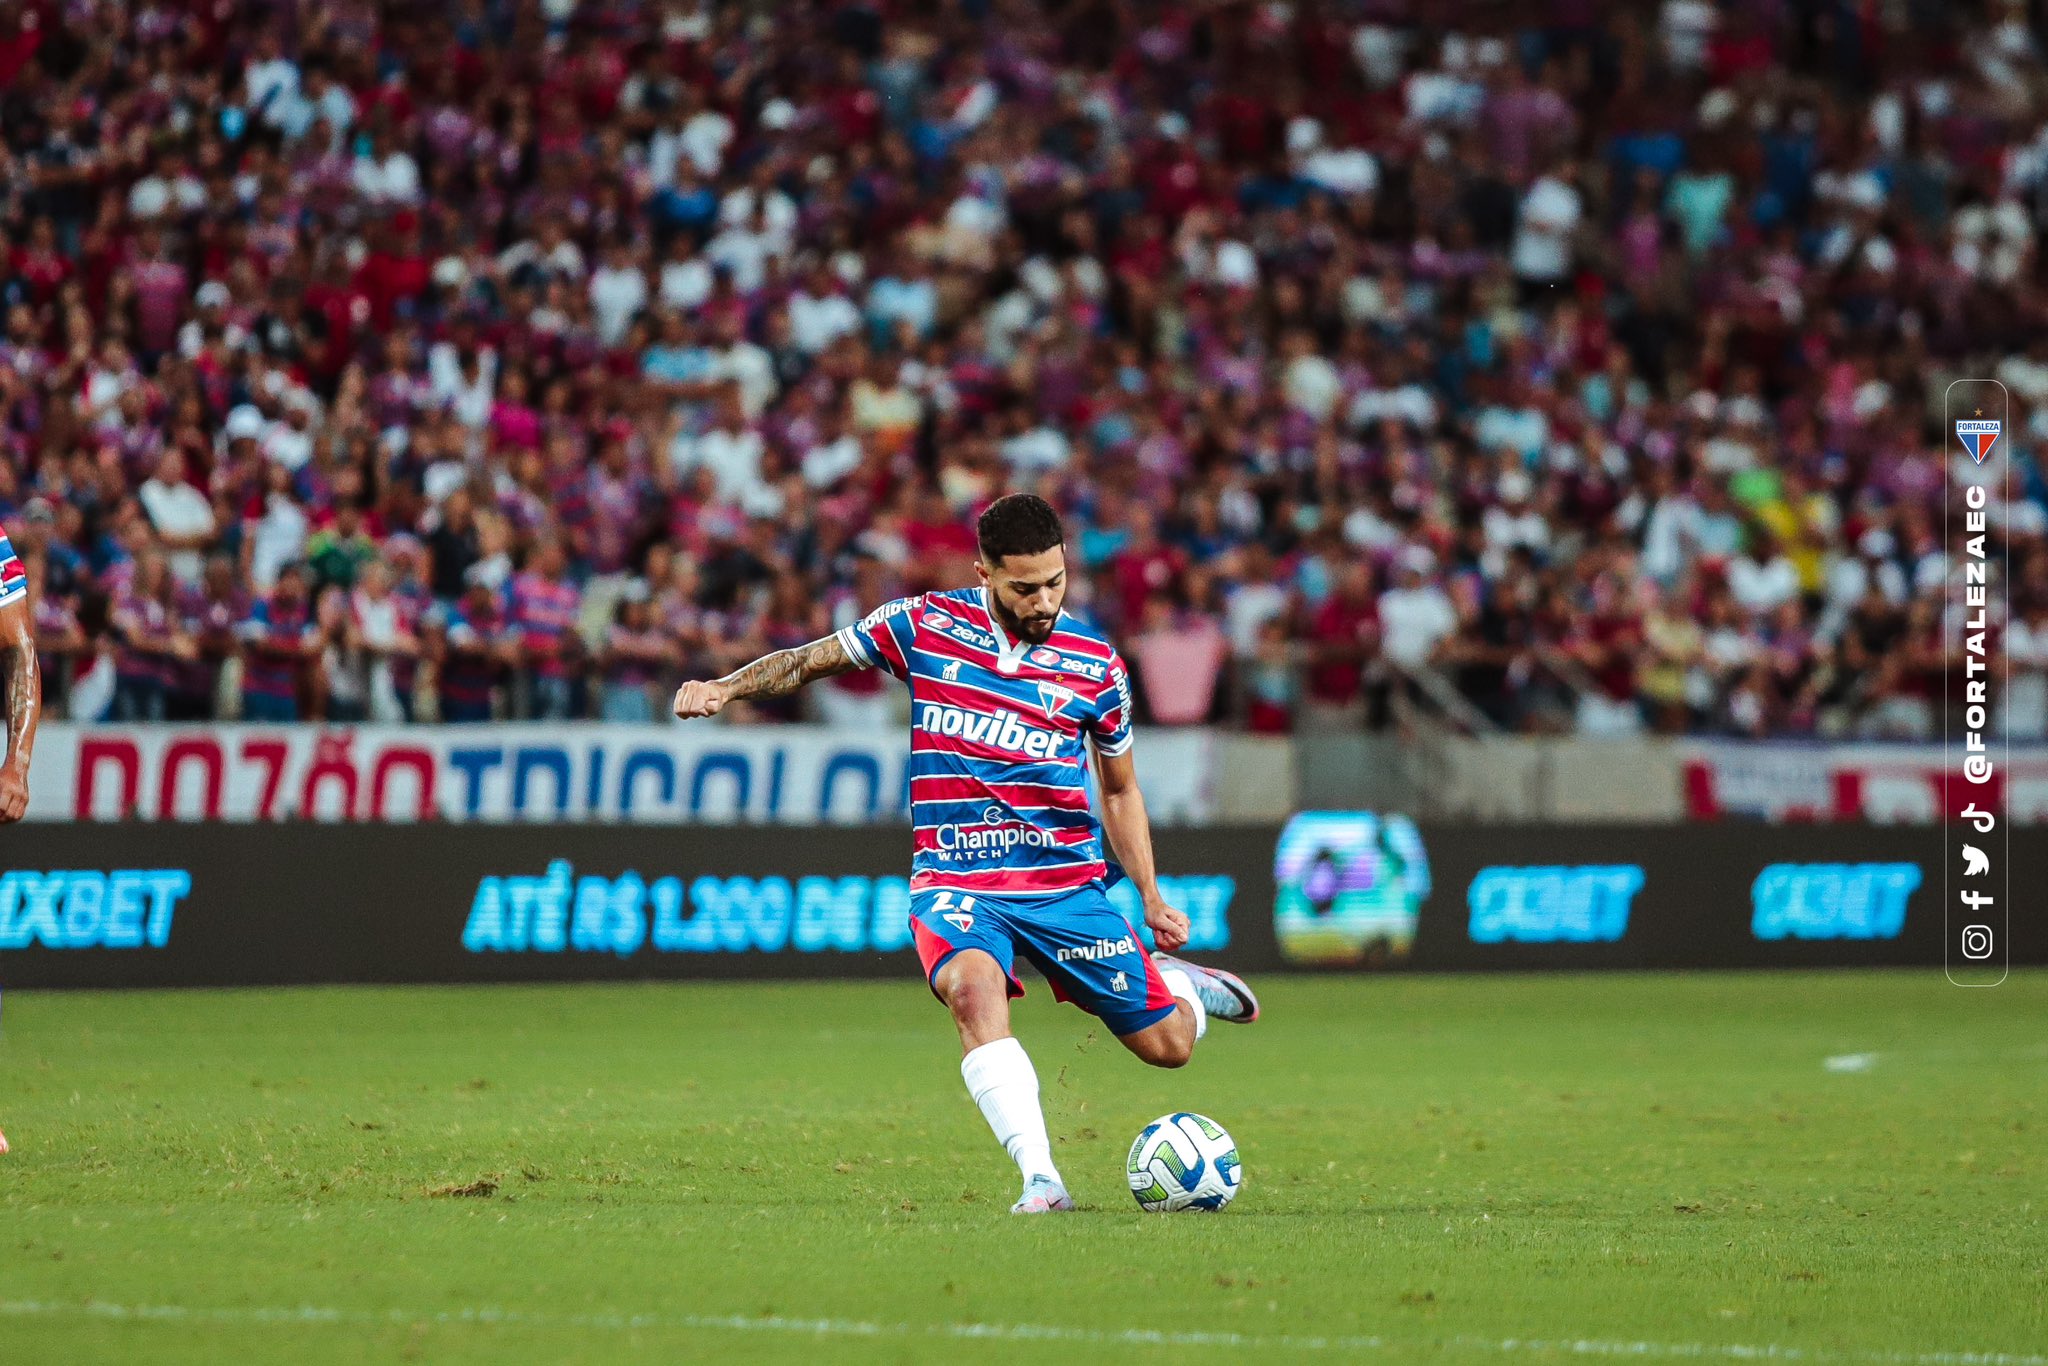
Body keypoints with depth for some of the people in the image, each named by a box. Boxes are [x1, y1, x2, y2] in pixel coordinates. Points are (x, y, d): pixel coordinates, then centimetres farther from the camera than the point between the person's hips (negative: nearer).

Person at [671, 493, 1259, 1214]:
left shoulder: (1096, 663, 1)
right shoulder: (924, 626, -2)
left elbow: (1119, 789, 14)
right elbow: (810, 660, 9)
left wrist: (1152, 898, 9)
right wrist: (726, 687, -8)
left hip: (1068, 882, 2)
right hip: (956, 881, -2)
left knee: (1168, 1044, 3)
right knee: (973, 986, -35)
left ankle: (1180, 983, 42)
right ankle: (1040, 1180, -37)